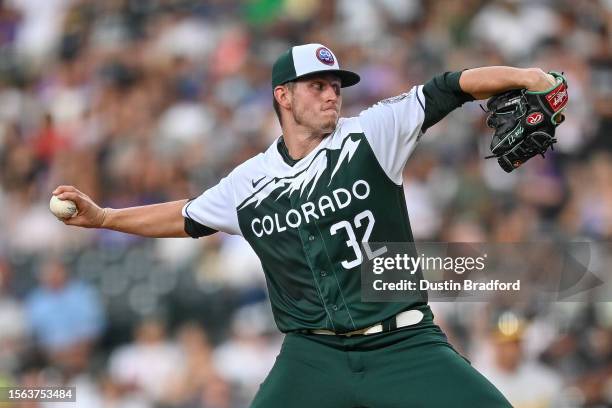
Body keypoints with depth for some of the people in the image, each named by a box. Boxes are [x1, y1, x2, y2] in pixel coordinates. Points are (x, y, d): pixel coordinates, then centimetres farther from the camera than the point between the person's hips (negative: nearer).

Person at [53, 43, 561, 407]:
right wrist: (102, 217, 24)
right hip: (314, 356, 2)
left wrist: (523, 76, -24)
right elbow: (187, 218, 25)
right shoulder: (249, 183, 8)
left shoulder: (371, 134, -2)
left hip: (403, 346, -1)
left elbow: (450, 89, -9)